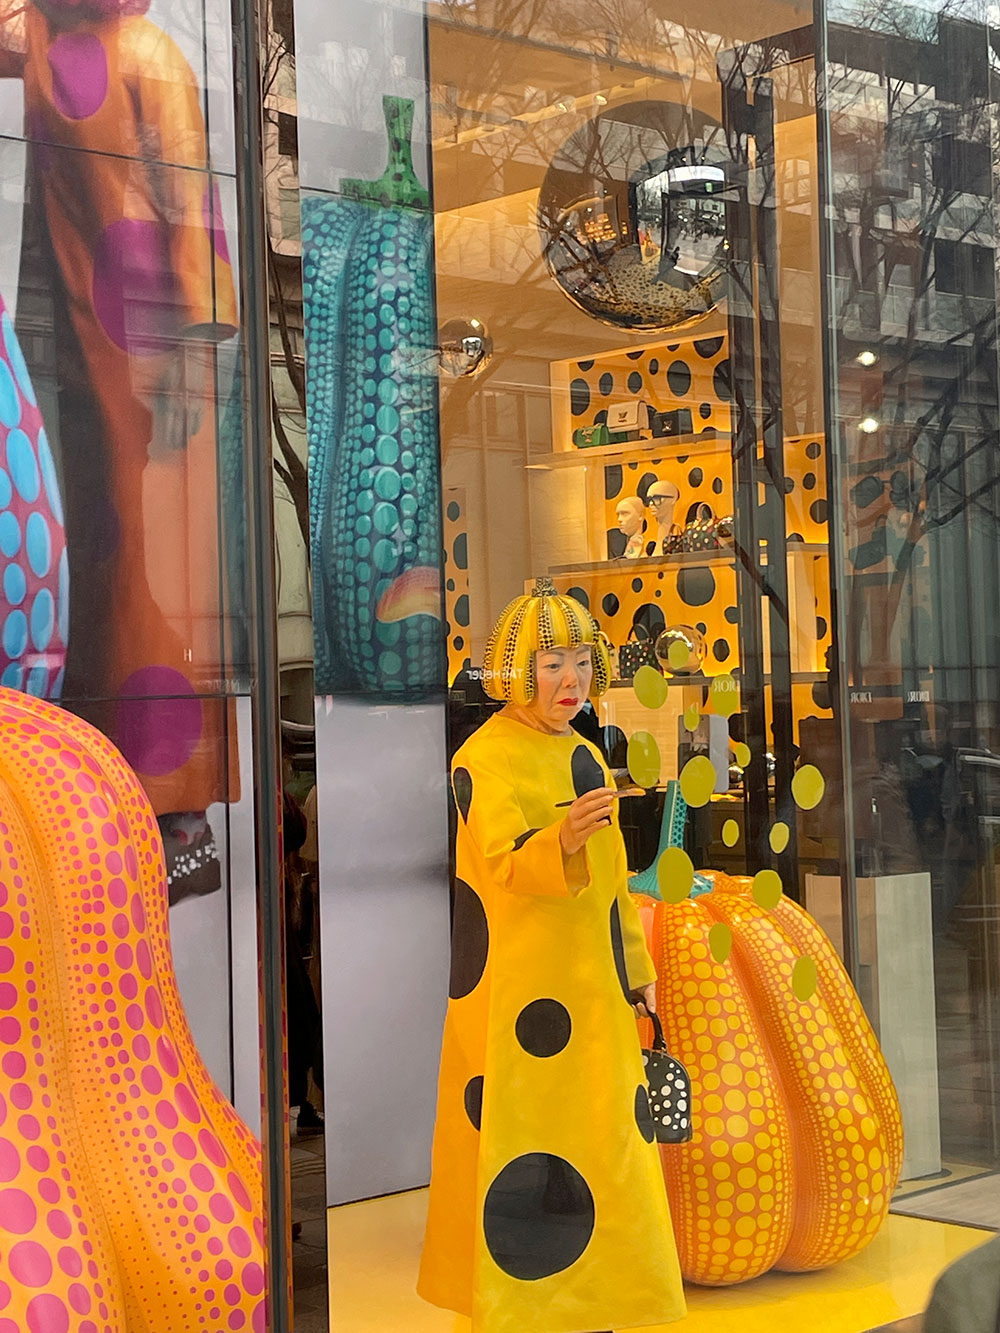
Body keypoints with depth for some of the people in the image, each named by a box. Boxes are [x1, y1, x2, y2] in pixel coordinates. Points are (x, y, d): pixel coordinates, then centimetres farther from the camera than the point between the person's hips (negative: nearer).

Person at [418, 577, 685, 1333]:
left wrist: (636, 972, 21)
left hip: (591, 987, 8)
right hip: (521, 990, -8)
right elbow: (505, 867, -23)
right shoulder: (487, 759, -11)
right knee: (524, 1140, -6)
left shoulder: (586, 757, 14)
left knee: (598, 1137, 13)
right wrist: (562, 839, -42)